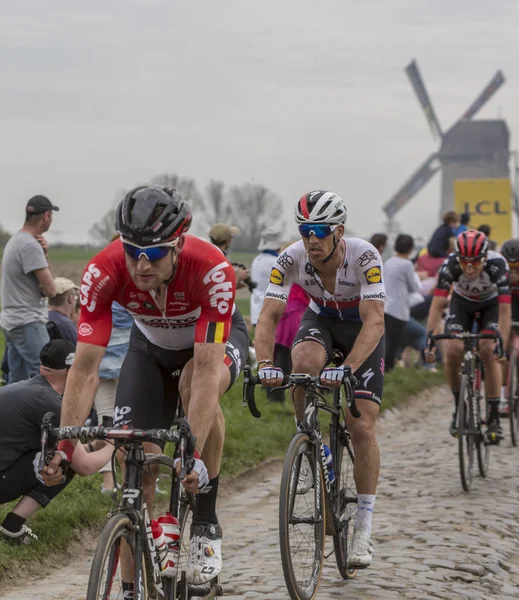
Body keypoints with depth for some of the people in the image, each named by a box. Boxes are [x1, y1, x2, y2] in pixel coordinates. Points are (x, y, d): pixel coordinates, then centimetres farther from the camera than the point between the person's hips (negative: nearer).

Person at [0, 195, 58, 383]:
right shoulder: (31, 246, -16)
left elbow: (43, 277, 19)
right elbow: (50, 290, -15)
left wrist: (44, 255, 2)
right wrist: (41, 285, 7)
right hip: (28, 323, -10)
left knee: (16, 385, 12)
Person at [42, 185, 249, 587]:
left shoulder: (212, 271, -40)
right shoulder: (104, 273, -33)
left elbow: (207, 370, -45)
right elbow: (85, 369, -33)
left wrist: (193, 453, -53)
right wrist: (63, 446, -43)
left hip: (215, 337, -2)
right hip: (151, 345, 3)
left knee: (195, 386, -36)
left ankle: (206, 523, -18)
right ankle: (132, 587, 3)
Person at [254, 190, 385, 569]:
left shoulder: (364, 257, -34)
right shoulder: (291, 259, -26)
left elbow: (374, 321, -40)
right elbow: (269, 315, -29)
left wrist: (347, 368, -54)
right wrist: (265, 364, -47)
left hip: (363, 328, -2)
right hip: (321, 320, 2)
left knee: (362, 427, -12)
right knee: (304, 362, -36)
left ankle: (364, 529, -2)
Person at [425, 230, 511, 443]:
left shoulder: (497, 264, -37)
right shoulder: (450, 265, -34)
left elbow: (505, 311, -37)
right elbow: (437, 305, -34)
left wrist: (501, 345, -47)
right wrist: (430, 338, -45)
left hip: (491, 303, -2)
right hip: (462, 302, 2)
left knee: (488, 352, -21)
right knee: (452, 351, -17)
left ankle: (494, 417, -13)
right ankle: (459, 405, 5)